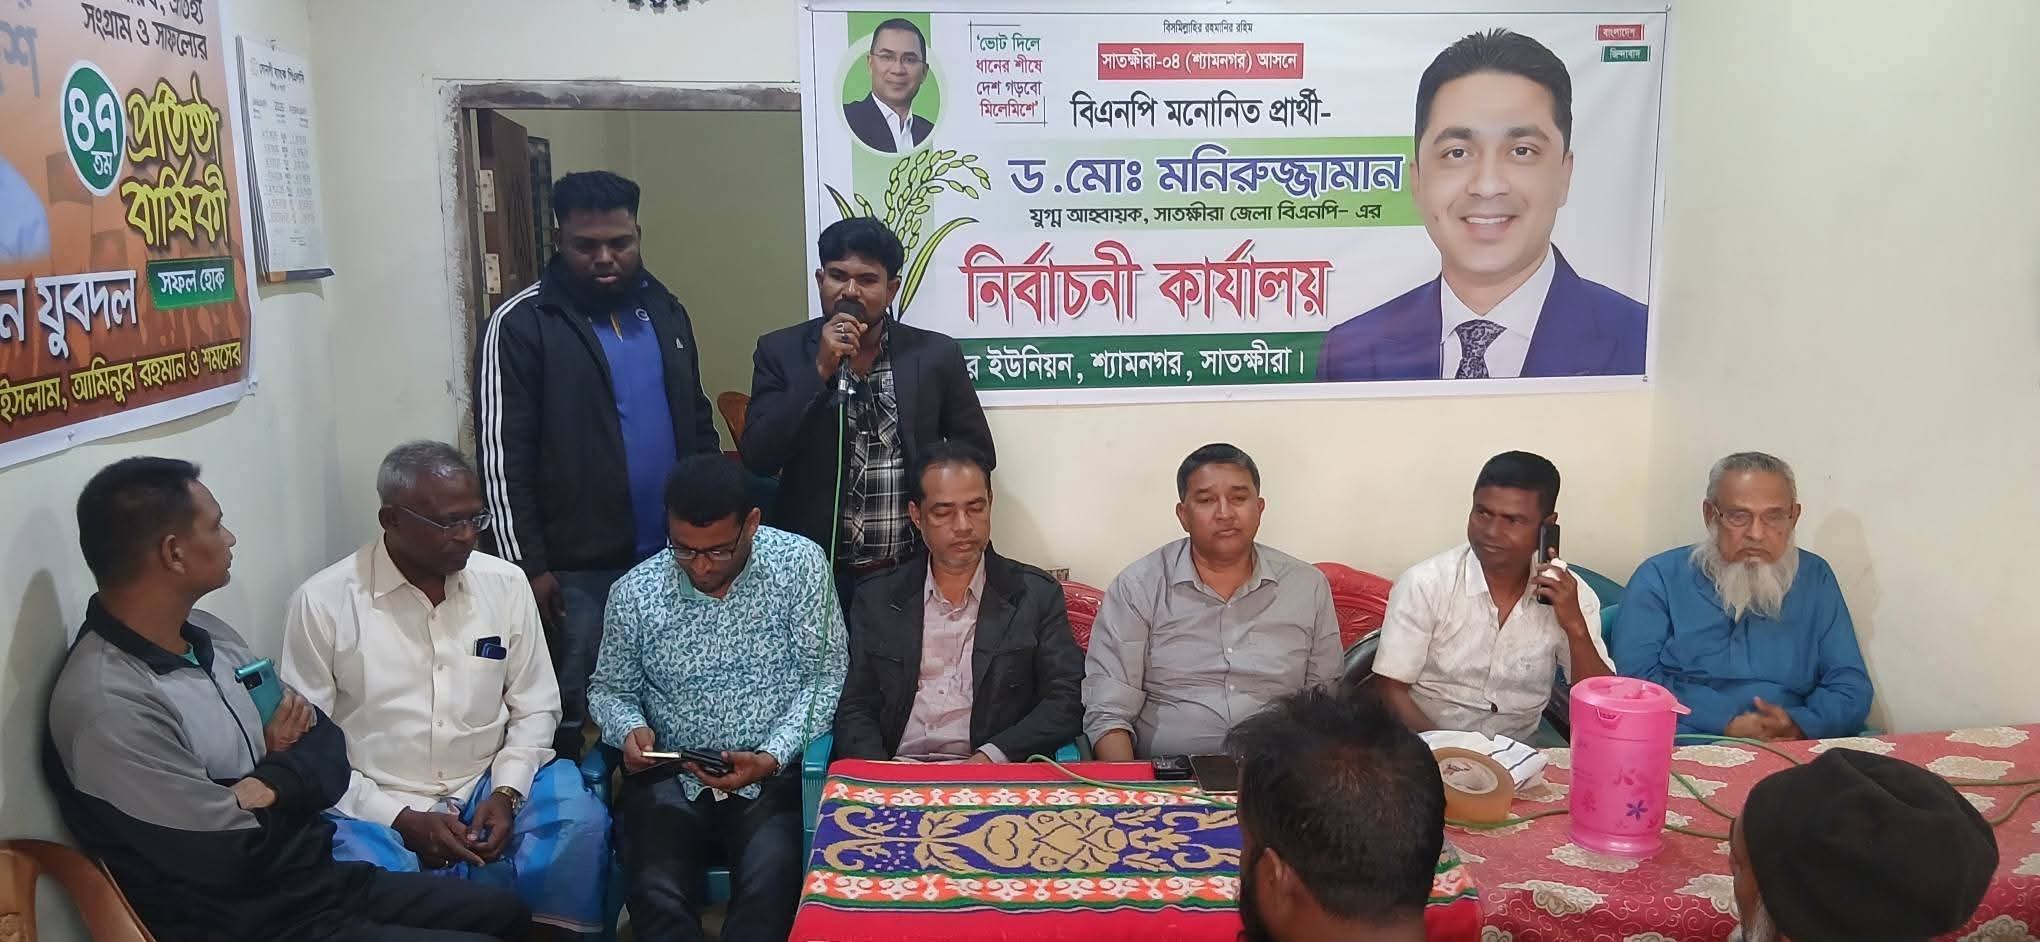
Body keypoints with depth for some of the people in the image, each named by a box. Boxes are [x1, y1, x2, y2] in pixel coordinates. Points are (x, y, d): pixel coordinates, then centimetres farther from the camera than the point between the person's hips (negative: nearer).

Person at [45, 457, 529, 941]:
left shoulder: (206, 633, 4)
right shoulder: (109, 706, -25)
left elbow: (325, 741, 7)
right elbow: (238, 859, -23)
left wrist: (269, 785, -14)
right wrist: (276, 758, -4)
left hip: (325, 881, 8)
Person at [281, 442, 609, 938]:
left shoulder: (506, 584, 1)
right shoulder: (323, 602, -8)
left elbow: (534, 709, 7)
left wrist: (505, 792, -11)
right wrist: (401, 819, -14)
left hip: (487, 788, 3)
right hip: (376, 808, -3)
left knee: (579, 819, -24)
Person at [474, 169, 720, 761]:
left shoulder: (665, 310, 11)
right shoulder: (522, 324, -7)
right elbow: (503, 457, -9)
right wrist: (526, 566, -13)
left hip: (671, 557, 5)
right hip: (575, 570, -5)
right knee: (567, 721, 4)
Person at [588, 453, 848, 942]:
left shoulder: (800, 564, -7)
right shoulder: (634, 592, -1)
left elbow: (827, 677, -6)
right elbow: (609, 689, 13)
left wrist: (772, 757, -18)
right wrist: (629, 729, -9)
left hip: (771, 776, -1)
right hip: (668, 778, 2)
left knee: (770, 885, -27)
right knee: (656, 894, -25)